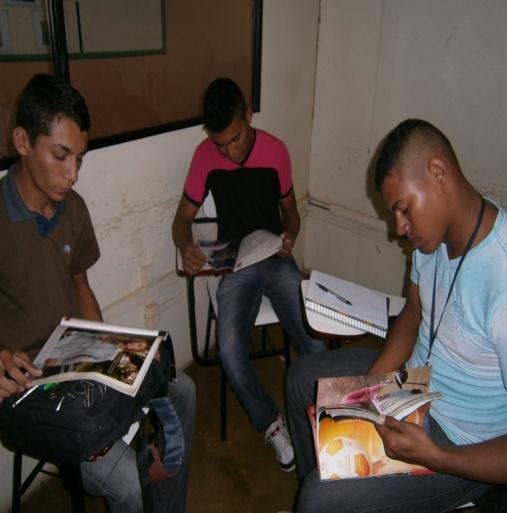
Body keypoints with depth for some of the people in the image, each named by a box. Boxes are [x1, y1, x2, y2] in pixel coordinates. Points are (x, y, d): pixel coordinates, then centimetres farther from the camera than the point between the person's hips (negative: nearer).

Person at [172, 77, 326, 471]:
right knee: (230, 352, -25)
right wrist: (187, 248, -20)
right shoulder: (205, 155, -3)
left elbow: (290, 210, 10)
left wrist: (289, 239, -13)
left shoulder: (276, 150, -2)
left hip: (277, 262, 0)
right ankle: (270, 422, 2)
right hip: (235, 266, 0)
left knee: (315, 343, -21)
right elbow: (183, 217, 4)